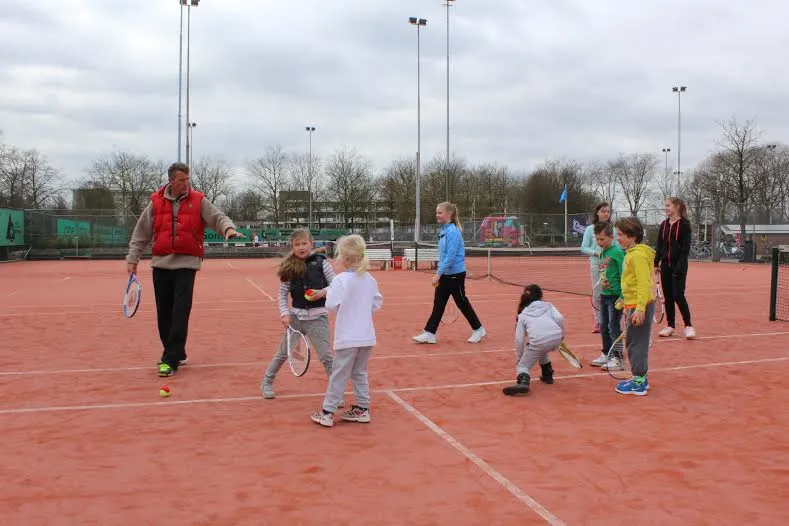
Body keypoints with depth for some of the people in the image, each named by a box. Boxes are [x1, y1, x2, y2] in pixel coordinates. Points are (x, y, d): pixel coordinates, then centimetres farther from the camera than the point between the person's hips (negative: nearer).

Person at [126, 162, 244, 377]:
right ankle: (177, 354, 23)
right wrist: (133, 257, 7)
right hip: (161, 264, 3)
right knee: (164, 312, 7)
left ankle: (171, 360, -6)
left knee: (180, 312, -9)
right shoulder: (156, 203, 6)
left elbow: (217, 217, -7)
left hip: (186, 264, -3)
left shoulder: (198, 201, 2)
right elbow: (141, 233, 11)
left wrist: (228, 228, -29)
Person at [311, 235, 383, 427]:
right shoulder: (370, 280, 3)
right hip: (367, 336, 6)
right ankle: (362, 409, 21)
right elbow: (377, 304, 10)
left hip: (347, 338, -5)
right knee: (360, 373, 17)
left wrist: (328, 293, 2)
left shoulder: (341, 280, -14)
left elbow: (331, 306, -15)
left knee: (339, 375, 1)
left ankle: (327, 412, 9)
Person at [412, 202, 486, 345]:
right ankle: (429, 333, 9)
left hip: (455, 274, -8)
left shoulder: (453, 231, -19)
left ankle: (479, 330, 21)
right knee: (438, 303, 7)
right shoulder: (444, 230, 8)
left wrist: (438, 273, -24)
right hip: (446, 274, 8)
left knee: (462, 302, 5)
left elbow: (451, 256, -24)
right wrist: (440, 273, 18)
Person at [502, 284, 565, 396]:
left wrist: (518, 359, 24)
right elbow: (560, 318, 3)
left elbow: (519, 339, 15)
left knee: (523, 365, 13)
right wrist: (562, 335, 19)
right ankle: (547, 375, 38)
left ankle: (523, 382, -17)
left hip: (538, 341, -3)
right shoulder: (548, 306, 23)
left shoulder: (523, 315, 20)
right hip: (556, 338, 3)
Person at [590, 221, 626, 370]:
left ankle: (617, 359, 5)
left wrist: (622, 297, -19)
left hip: (615, 295, -8)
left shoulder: (617, 252, -14)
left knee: (614, 328, -3)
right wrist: (602, 286, 14)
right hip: (604, 295, 8)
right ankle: (606, 354, 27)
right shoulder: (602, 253, 10)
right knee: (603, 327, 15)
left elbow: (623, 276, -17)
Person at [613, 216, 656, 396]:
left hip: (641, 306, -10)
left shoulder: (638, 255, -17)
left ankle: (639, 383, 3)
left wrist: (640, 309, -26)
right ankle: (640, 378, 25)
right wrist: (627, 306, 25)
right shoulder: (631, 253, 14)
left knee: (636, 343, -4)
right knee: (633, 342, 16)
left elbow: (644, 283, -22)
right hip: (634, 305, 10)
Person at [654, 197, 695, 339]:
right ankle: (670, 326, 15)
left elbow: (686, 247, -11)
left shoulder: (684, 224, -6)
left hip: (679, 265, -6)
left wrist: (680, 266, -17)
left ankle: (688, 326, 1)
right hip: (665, 265, 6)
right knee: (668, 296, 8)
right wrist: (656, 263, 7)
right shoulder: (663, 225, 10)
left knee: (678, 295, -9)